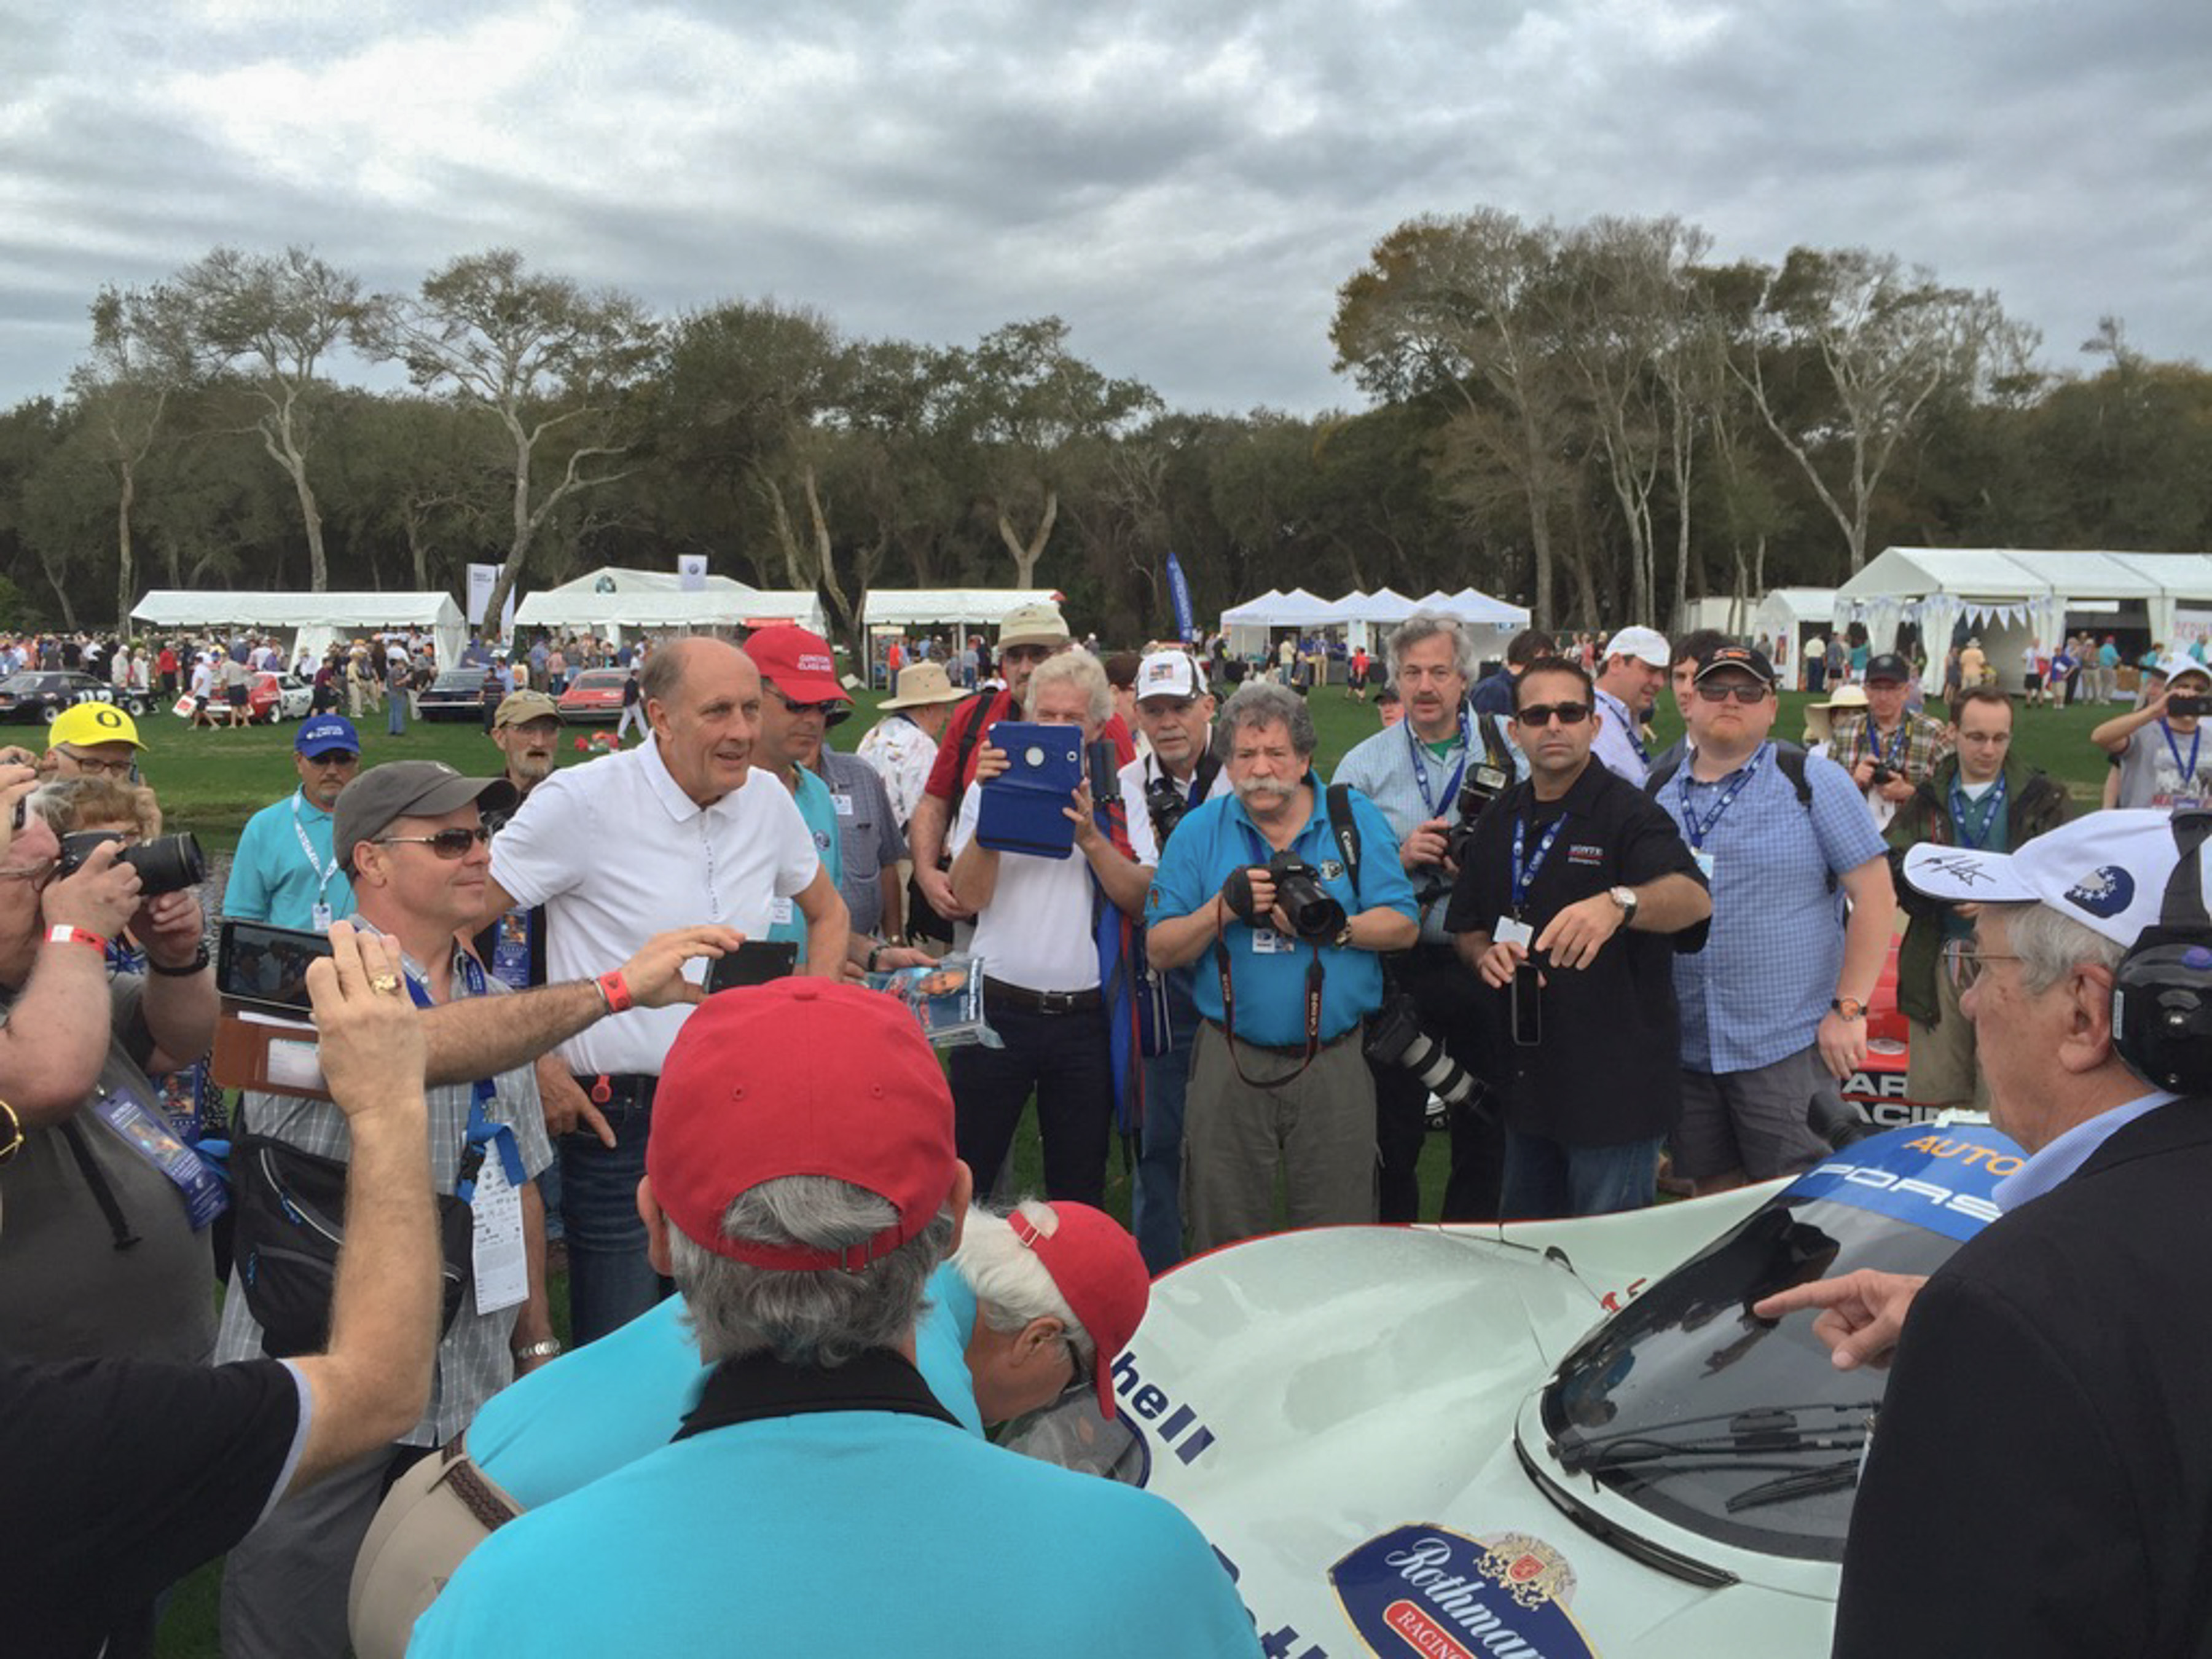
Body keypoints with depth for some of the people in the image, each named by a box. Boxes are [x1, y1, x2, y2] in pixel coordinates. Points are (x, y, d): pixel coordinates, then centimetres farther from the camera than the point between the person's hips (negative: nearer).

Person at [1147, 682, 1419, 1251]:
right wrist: (1223, 909, -15)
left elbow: (1404, 926, -2)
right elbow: (1161, 950, 1)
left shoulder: (1355, 818, 3)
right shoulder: (1198, 831, 5)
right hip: (1230, 1062, 1)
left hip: (1334, 1062, 0)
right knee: (1226, 1241, 10)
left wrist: (1332, 927, -18)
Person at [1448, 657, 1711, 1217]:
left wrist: (1617, 905, -49)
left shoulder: (1627, 811, -11)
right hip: (1526, 1080, 6)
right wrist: (1486, 954, -7)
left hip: (1614, 1084, -6)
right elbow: (1464, 925, 17)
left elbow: (1694, 898, -28)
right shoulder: (1500, 820, 10)